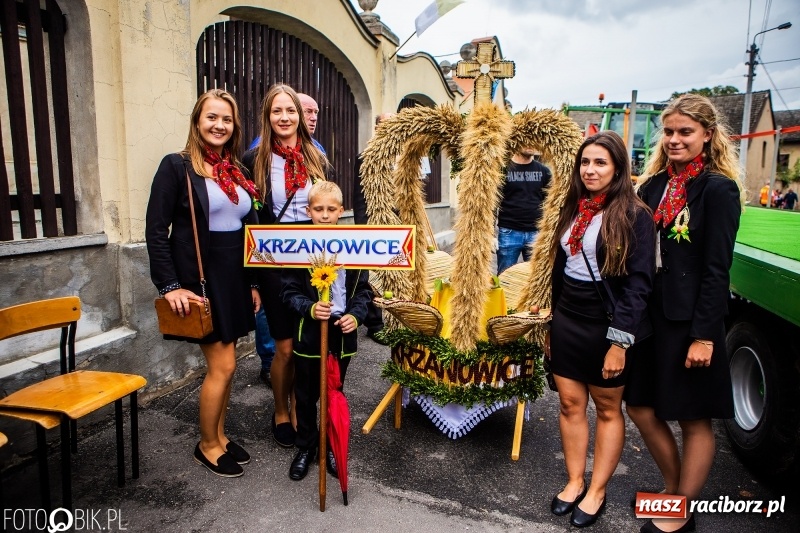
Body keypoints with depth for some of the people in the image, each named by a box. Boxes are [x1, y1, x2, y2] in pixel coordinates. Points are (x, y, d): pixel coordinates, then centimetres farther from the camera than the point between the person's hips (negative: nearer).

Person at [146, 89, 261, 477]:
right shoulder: (177, 166, -7)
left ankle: (220, 435, 31)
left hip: (235, 276, 6)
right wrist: (169, 286, -16)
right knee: (222, 365, -2)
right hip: (200, 278, -6)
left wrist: (254, 282, 11)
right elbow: (156, 230, -11)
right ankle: (207, 446, 19)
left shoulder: (237, 171, 11)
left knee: (224, 363, 14)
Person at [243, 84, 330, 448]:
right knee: (285, 346, 3)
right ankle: (281, 413, 26)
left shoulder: (316, 159, 8)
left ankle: (300, 410, 27)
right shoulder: (255, 159, -3)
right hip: (274, 261, -3)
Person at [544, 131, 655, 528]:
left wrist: (619, 340, -18)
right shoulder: (572, 210, 8)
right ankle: (575, 482, 25)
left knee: (608, 408, 10)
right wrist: (550, 325, 14)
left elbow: (638, 282, -14)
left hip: (605, 326, -5)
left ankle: (597, 492, 23)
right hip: (566, 321, 5)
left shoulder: (634, 216, -10)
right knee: (570, 404, 10)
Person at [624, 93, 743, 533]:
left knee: (694, 419, 9)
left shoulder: (718, 189, -9)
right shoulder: (654, 184, 8)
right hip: (650, 315, 7)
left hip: (689, 321, -7)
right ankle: (673, 488, 37)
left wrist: (704, 335, -15)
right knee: (641, 407, 14)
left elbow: (717, 269, -13)